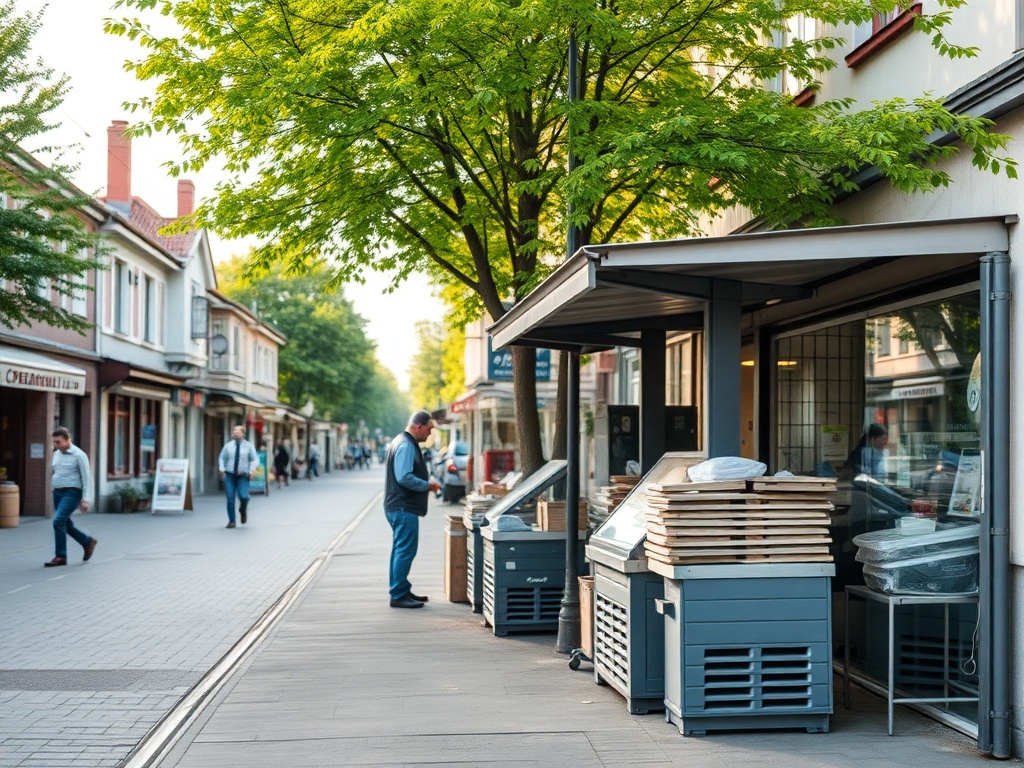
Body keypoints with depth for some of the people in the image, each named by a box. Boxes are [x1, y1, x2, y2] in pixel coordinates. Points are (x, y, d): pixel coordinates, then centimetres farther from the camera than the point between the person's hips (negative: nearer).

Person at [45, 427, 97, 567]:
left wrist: (86, 500, -16)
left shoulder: (79, 454, -9)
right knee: (66, 524, 12)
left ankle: (60, 556, -12)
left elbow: (87, 478, -11)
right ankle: (88, 542, 33)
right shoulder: (57, 454, 11)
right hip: (57, 493, 8)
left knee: (58, 521, -19)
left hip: (72, 493, -8)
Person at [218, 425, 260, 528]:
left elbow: (255, 459, 2)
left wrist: (252, 470, -14)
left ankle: (242, 511, 15)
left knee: (244, 497, -18)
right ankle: (231, 521, 11)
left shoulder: (249, 446, 3)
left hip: (243, 476, -2)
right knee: (230, 499, -3)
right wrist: (222, 469, 0)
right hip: (229, 476, 2)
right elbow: (222, 458, 16)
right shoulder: (228, 446, 7)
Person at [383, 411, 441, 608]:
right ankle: (398, 595, -4)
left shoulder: (404, 443, 16)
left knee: (401, 551, 17)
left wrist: (428, 480, 10)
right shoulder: (406, 446, -18)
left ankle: (401, 591, 26)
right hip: (404, 508, -11)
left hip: (401, 507, 11)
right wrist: (427, 485, -14)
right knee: (405, 551, -7)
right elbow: (404, 478, -26)